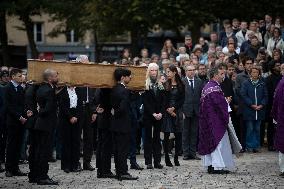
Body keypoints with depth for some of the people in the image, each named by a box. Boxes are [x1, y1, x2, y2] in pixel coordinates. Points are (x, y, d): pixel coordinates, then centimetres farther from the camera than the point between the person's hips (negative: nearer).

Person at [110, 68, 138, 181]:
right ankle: (123, 173, -4)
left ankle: (119, 172, 16)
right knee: (123, 149, -5)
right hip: (123, 124, -9)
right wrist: (116, 113, -10)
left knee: (118, 149, 12)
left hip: (115, 124, 9)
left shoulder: (114, 89, 9)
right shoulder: (124, 91, -18)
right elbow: (123, 107, -25)